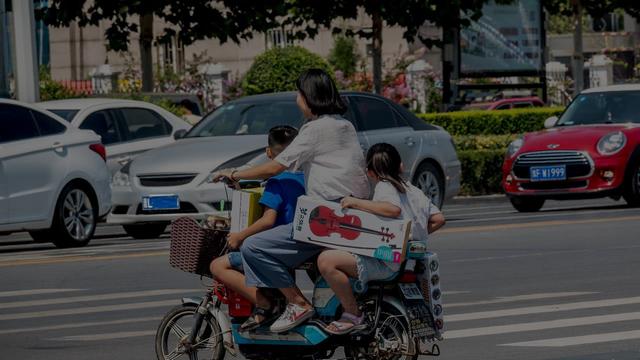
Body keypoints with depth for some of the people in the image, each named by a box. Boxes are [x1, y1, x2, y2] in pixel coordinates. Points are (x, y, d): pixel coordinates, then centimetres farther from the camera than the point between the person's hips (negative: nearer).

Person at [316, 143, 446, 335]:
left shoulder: (385, 187, -8)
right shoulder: (414, 191, 17)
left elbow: (394, 209, -29)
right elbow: (438, 219, 16)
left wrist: (357, 203, -20)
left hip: (389, 264, -10)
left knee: (326, 260, -21)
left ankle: (353, 315, -18)